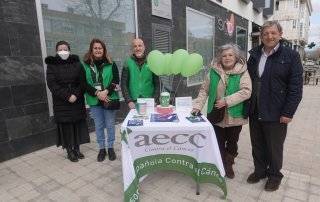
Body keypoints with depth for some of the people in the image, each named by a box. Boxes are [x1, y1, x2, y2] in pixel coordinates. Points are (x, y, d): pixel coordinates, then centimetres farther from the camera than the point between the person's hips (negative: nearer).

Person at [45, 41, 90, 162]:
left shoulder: (76, 63, 5)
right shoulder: (52, 65, 1)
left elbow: (82, 81, 0)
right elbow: (52, 84, -6)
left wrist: (76, 95, -13)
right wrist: (67, 97, -15)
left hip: (78, 101, 2)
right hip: (61, 102, -1)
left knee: (78, 124, 6)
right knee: (66, 126, 3)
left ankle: (77, 149, 21)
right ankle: (69, 151, 16)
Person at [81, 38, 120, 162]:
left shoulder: (111, 64, 0)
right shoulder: (85, 65, 1)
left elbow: (116, 81, -5)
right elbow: (84, 83, -3)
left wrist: (106, 92, -19)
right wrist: (97, 93, -15)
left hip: (109, 99, -1)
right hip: (94, 101, 1)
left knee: (110, 125, 9)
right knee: (98, 126, 11)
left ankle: (110, 148, 26)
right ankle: (102, 148, 27)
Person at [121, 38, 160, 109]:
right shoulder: (127, 63, 3)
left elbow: (157, 84, 4)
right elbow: (124, 84, 2)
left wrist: (155, 100, -7)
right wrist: (129, 101, -8)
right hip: (134, 103, 0)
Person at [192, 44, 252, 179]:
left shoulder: (242, 72, -6)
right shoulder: (213, 71, 2)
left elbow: (246, 91, -16)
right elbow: (204, 90, 4)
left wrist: (226, 100, -22)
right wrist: (197, 106, -5)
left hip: (234, 116, -1)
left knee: (232, 143, 15)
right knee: (219, 143, 12)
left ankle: (229, 166, 38)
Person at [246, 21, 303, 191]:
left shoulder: (291, 56, -5)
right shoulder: (254, 55, 8)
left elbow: (296, 87, -8)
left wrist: (288, 113, -13)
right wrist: (247, 106, 5)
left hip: (276, 114, -4)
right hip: (255, 112, 4)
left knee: (274, 148, 12)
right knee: (257, 145, 17)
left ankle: (274, 175, 34)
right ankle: (259, 171, 37)